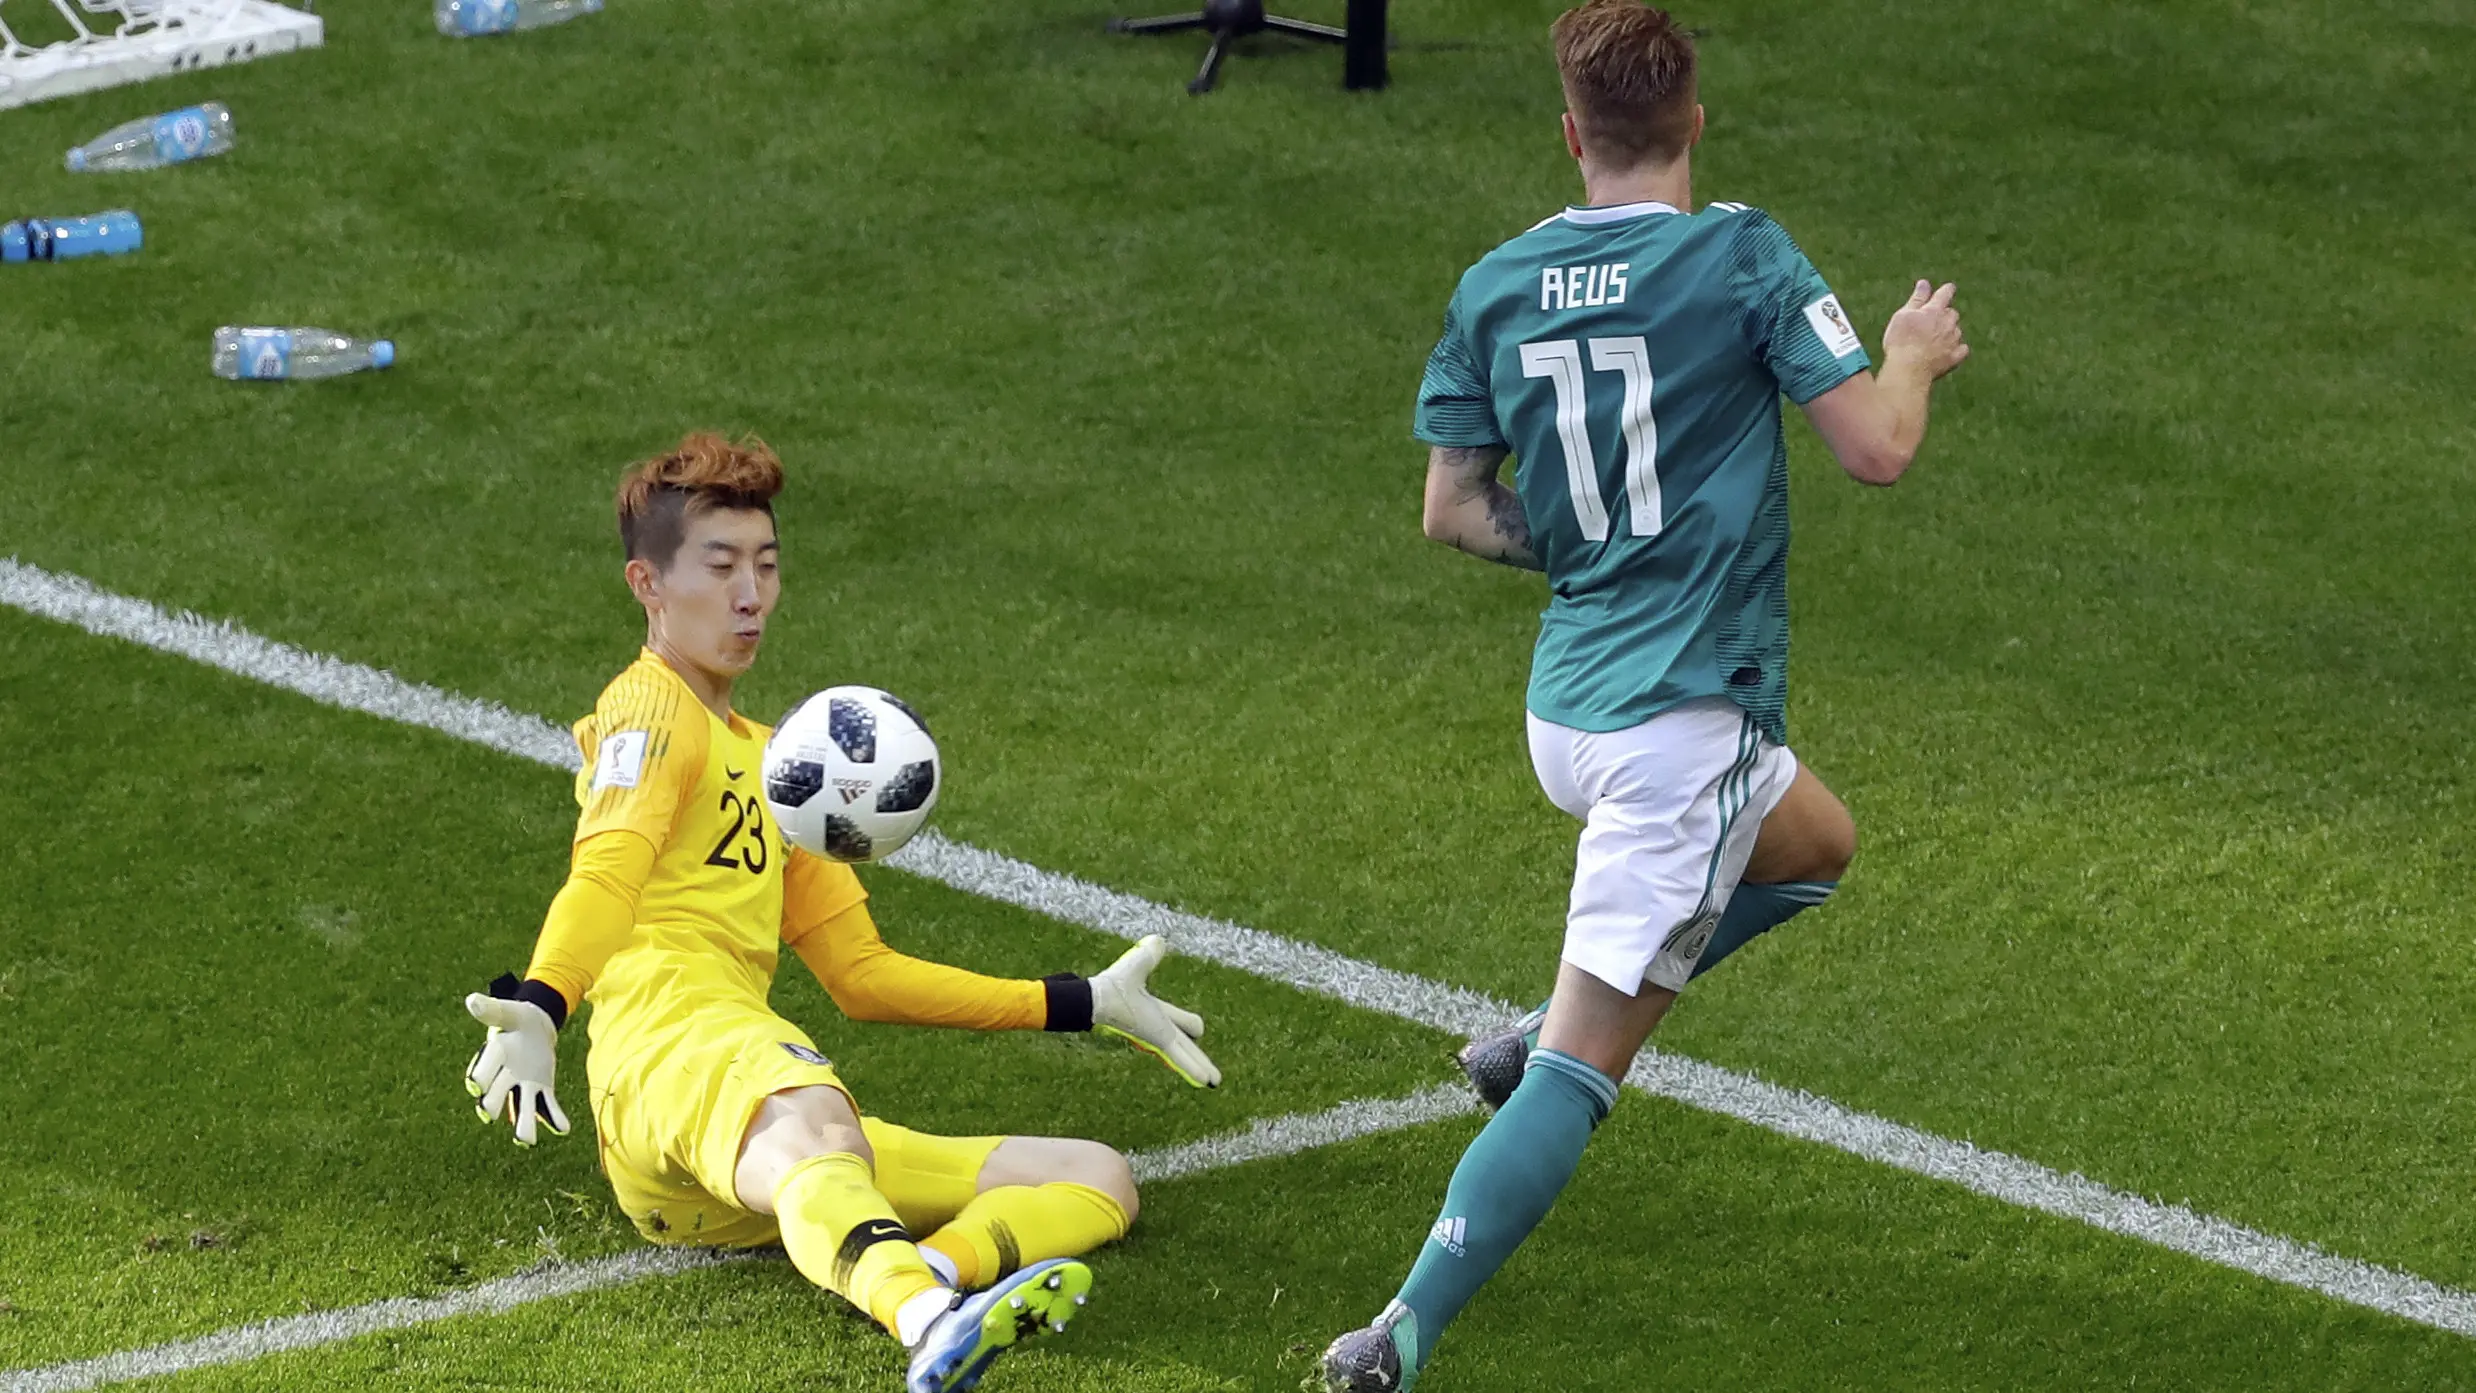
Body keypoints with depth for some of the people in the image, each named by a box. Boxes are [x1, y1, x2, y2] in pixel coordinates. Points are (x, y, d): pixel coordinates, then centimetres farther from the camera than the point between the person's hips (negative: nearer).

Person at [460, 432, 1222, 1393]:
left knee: (1099, 1181, -2)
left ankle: (930, 1268, -38)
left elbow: (862, 973, 36)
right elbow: (608, 870, -14)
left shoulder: (765, 759, 34)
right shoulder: (650, 711, 8)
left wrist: (1082, 1005, 36)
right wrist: (535, 1009, -34)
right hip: (674, 1048, -9)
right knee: (815, 1124, -43)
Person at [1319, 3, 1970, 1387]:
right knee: (1581, 1073, -5)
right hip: (1686, 720, -7)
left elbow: (1454, 507, 11)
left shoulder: (1496, 286, 5)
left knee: (1817, 847, 32)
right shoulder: (1742, 255, -11)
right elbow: (1876, 447, -11)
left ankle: (1552, 1038, 24)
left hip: (1566, 710, 7)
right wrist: (1913, 357, 9)